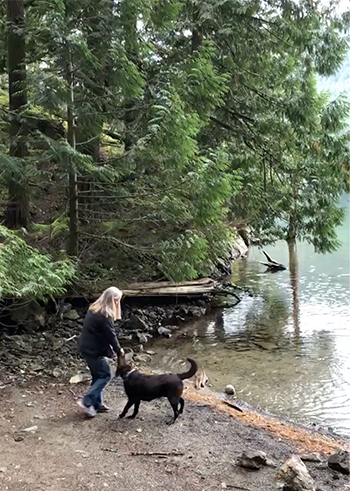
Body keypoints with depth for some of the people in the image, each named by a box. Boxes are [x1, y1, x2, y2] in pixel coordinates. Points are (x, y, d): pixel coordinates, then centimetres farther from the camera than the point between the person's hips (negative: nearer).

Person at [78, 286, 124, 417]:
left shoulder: (94, 309, 9)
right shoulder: (105, 315, -21)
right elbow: (110, 335, -16)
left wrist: (113, 350, 14)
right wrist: (118, 350, 1)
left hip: (87, 348, 9)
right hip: (94, 350, -9)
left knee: (98, 376, 17)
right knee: (105, 375, 1)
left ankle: (97, 404, 23)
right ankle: (87, 401, -2)